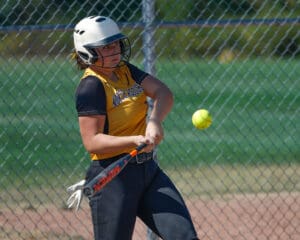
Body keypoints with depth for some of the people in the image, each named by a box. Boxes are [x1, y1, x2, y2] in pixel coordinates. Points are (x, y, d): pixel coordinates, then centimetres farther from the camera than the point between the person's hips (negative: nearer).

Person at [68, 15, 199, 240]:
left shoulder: (126, 71, 9)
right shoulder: (91, 86, -14)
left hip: (147, 169, 7)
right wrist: (135, 141, -32)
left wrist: (155, 120, -24)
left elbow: (163, 93, -4)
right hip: (112, 177, -7)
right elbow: (92, 141, -20)